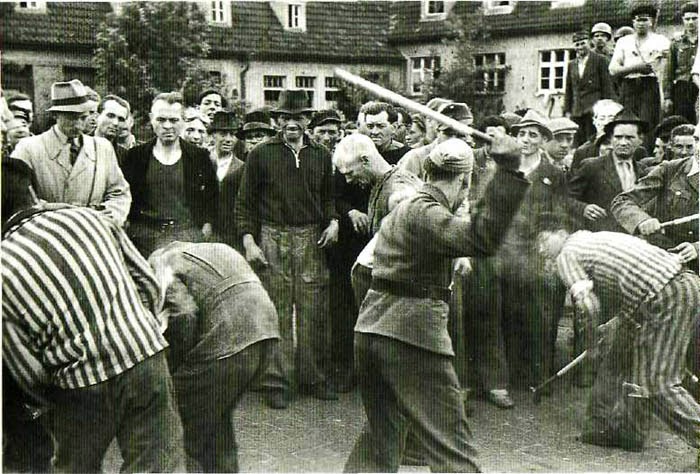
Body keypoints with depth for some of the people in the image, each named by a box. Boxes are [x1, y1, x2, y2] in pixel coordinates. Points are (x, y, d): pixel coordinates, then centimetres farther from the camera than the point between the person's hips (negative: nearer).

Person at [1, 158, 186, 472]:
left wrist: (50, 405, 17)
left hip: (82, 386, -2)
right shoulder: (88, 216, 4)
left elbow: (28, 372, -1)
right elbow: (148, 282, 7)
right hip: (147, 356, 2)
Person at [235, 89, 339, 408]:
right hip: (272, 239, -2)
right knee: (276, 312, -2)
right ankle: (276, 381, 8)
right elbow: (245, 202, 5)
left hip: (311, 240, 3)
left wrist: (333, 221, 3)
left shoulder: (321, 156, 13)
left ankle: (311, 376, 18)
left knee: (313, 311, 4)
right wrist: (248, 240, -5)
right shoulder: (261, 154, 5)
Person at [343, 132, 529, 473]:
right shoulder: (425, 212, -14)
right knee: (450, 442, -3)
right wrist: (507, 172, -26)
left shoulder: (403, 208, 17)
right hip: (412, 332, -9)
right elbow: (482, 239, -28)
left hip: (371, 329, 9)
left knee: (381, 432, 24)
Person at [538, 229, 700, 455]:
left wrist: (591, 341, 4)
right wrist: (609, 328, 31)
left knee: (657, 384, -2)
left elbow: (587, 303, -13)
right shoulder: (594, 239, 27)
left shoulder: (567, 255, 2)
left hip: (665, 298, -10)